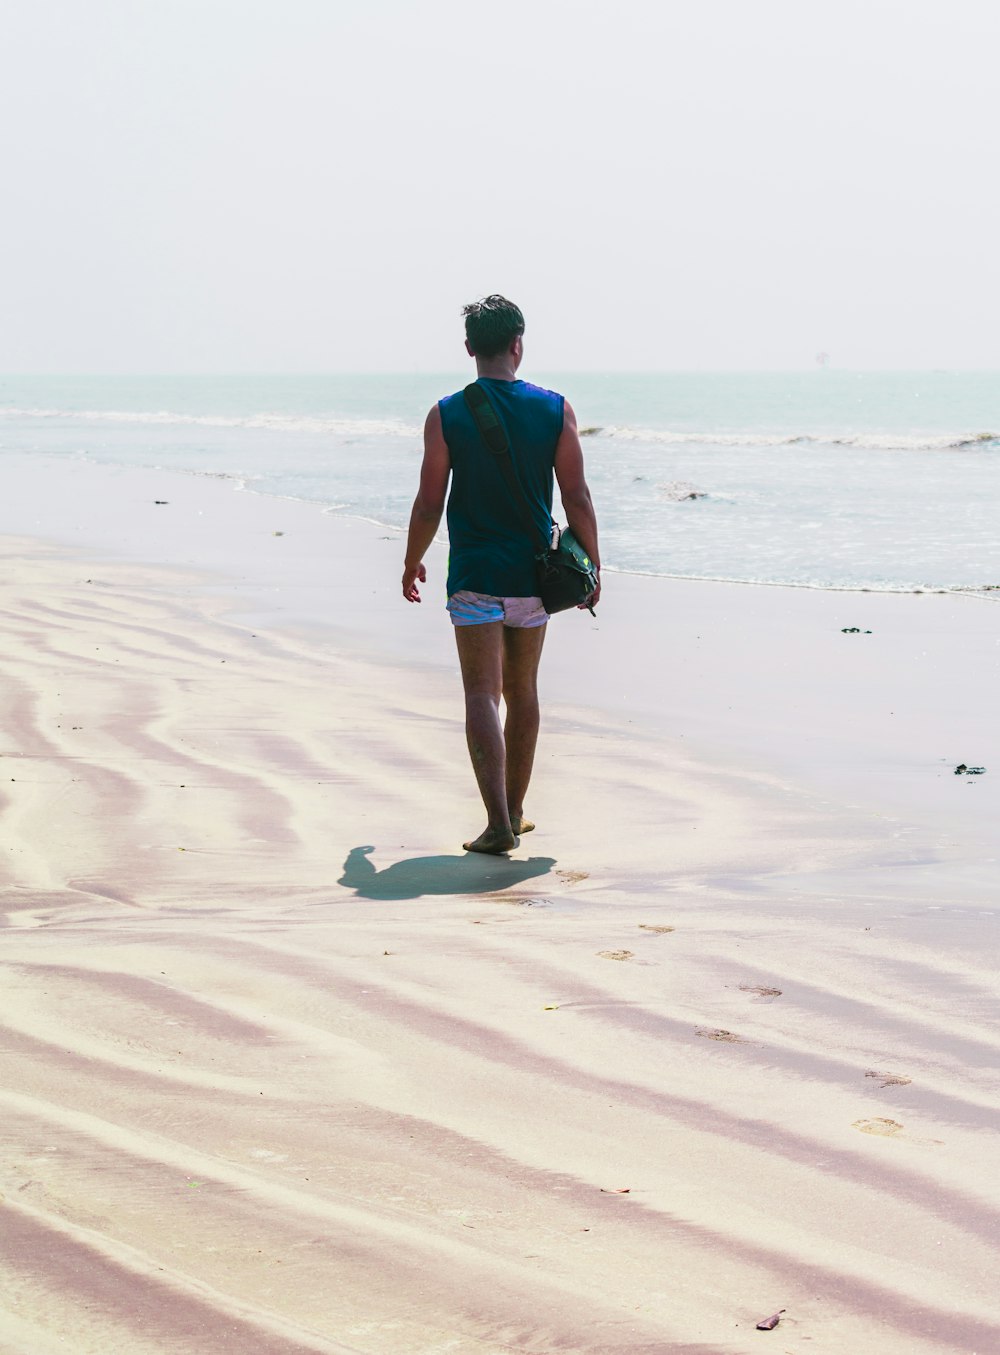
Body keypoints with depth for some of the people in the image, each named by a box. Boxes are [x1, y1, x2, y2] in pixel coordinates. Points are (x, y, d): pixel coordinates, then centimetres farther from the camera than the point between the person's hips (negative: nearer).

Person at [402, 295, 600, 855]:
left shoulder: (446, 415, -7)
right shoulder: (556, 410, -4)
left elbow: (429, 505, -4)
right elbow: (577, 498, -2)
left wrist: (412, 563, 12)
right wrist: (592, 567, 9)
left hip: (474, 574, -2)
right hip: (533, 576, 2)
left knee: (483, 697, -3)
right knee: (523, 693, 17)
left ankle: (499, 823, -15)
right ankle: (514, 813, 27)